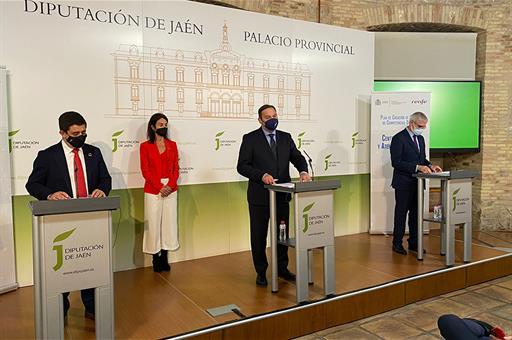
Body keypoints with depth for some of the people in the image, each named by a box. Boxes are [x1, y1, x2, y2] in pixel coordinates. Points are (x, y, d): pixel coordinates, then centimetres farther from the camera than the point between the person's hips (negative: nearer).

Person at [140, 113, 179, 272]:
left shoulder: (172, 145, 9)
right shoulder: (145, 146, 1)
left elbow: (176, 169, 6)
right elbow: (145, 171, -5)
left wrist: (170, 185, -10)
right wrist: (159, 187, -14)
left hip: (170, 189, 3)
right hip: (153, 190, -3)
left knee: (169, 223, 6)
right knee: (154, 223, 2)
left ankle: (164, 258, 16)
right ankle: (156, 259, 13)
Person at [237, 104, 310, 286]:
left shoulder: (286, 137, 8)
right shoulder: (250, 139, -5)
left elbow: (297, 157, 4)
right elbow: (242, 166, -9)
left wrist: (303, 171, -18)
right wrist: (262, 175, -24)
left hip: (282, 195, 4)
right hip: (260, 196, -4)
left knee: (283, 233, 14)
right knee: (259, 235, 7)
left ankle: (282, 268, 31)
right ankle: (261, 272, 23)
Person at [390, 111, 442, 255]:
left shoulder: (420, 139, 14)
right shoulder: (398, 138, -12)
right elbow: (396, 162, -19)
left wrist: (430, 166, -1)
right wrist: (417, 167, -24)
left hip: (417, 183, 7)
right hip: (403, 184, -7)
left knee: (415, 213, 12)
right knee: (401, 213, 2)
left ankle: (413, 243, 23)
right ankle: (397, 244, 13)